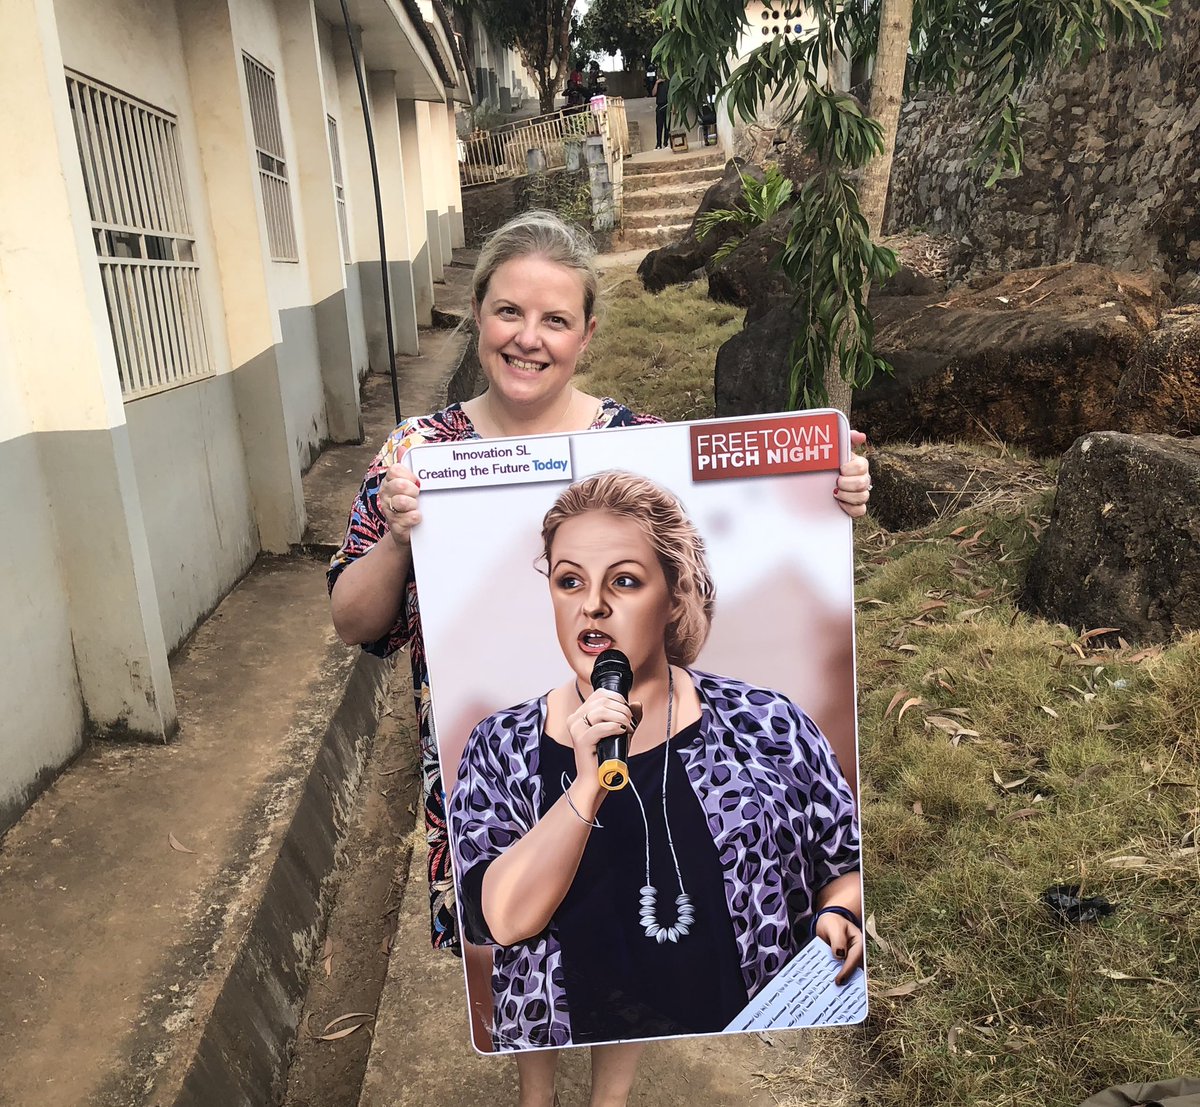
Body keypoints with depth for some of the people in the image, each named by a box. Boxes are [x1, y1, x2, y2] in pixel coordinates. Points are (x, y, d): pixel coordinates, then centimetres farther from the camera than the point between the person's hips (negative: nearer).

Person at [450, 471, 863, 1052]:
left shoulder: (768, 727, 0)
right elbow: (496, 919, -9)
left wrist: (835, 916, -7)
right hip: (574, 1055, 0)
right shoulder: (501, 747, 2)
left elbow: (848, 866, 12)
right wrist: (587, 788, -19)